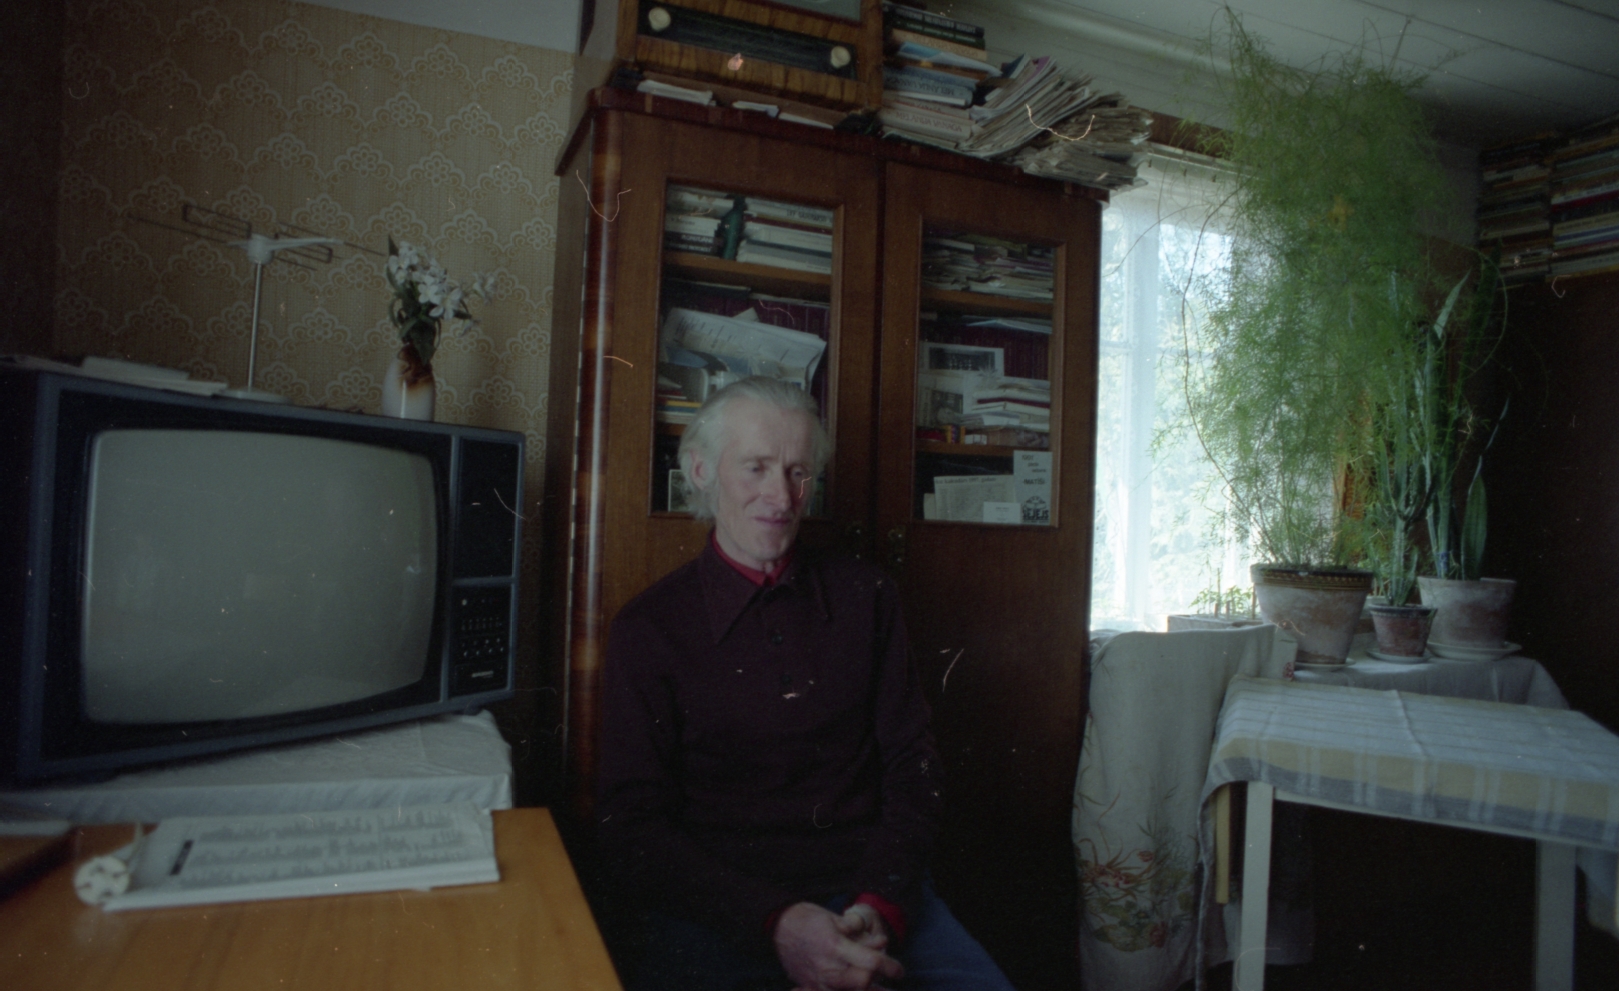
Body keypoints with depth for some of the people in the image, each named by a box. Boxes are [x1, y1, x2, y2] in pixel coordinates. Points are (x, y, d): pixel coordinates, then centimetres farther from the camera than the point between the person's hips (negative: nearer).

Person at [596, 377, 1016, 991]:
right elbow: (630, 825, -2)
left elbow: (913, 767, 8)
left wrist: (881, 905, -9)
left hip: (872, 896, 2)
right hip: (718, 909, -2)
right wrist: (775, 922, -15)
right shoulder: (648, 628, 1)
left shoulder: (865, 597, 9)